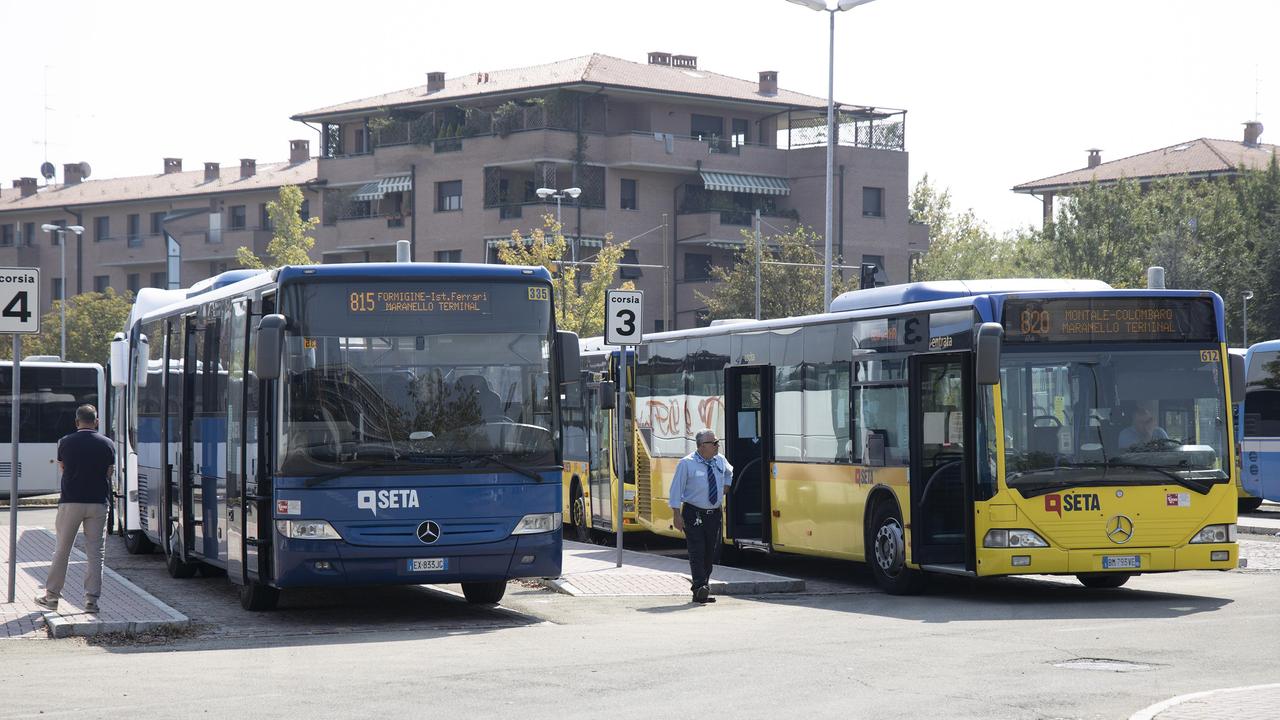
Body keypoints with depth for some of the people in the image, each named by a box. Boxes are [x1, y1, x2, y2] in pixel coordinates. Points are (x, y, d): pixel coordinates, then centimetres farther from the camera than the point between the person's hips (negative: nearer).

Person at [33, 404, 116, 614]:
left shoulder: (65, 443, -2)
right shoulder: (108, 444, 0)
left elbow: (62, 468, 10)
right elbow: (109, 473, 6)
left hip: (70, 502, 0)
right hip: (98, 502, 0)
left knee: (62, 550, 9)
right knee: (95, 552, 4)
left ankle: (52, 596, 15)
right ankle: (91, 599, 1)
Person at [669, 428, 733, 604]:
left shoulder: (720, 461, 4)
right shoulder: (687, 463, -12)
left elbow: (729, 473, 29)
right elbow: (676, 489, -10)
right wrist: (676, 515, -13)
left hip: (715, 514, 6)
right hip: (694, 515, -6)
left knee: (711, 553, 8)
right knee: (697, 552, -13)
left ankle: (702, 586, 21)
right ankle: (700, 590, -18)